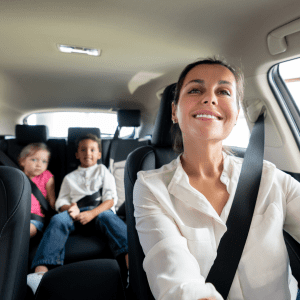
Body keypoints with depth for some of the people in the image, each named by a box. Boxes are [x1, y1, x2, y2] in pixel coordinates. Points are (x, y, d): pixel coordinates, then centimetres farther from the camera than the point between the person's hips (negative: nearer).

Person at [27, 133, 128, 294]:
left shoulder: (103, 171, 20)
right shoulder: (70, 177, 28)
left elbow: (110, 199, 6)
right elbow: (61, 202, 18)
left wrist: (92, 213, -12)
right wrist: (70, 208, -8)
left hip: (100, 210, -2)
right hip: (76, 212, 3)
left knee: (108, 216, -35)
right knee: (58, 219, -29)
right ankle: (40, 272, -43)